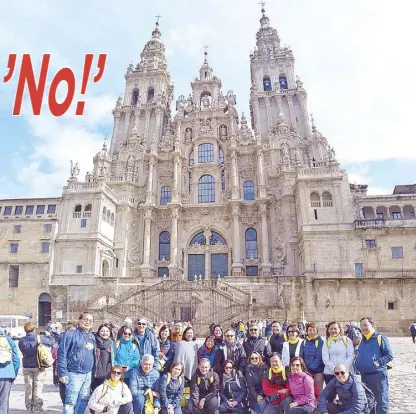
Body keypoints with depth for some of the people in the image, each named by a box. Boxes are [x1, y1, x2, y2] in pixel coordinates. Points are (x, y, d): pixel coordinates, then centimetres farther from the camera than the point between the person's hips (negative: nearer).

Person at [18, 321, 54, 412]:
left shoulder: (22, 340, -3)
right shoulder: (39, 338, -14)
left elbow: (22, 351, 8)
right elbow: (51, 342, -2)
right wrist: (50, 335, 17)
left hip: (26, 367, 3)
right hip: (38, 367, -3)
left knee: (28, 387, 13)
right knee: (38, 388, 5)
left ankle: (29, 407, 20)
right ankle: (38, 407, 7)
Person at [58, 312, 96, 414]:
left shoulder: (92, 337, 11)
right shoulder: (70, 334, -10)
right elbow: (62, 353, -13)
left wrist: (93, 371, 15)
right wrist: (62, 373, -17)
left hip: (88, 374, 7)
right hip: (74, 374, -7)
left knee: (84, 400, 15)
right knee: (71, 401, -5)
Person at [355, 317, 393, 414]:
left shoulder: (380, 338, -7)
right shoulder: (361, 340, 12)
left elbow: (389, 355, -9)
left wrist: (379, 362, -21)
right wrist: (357, 366, 8)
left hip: (378, 374, -6)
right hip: (364, 376, 7)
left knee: (381, 401, -2)